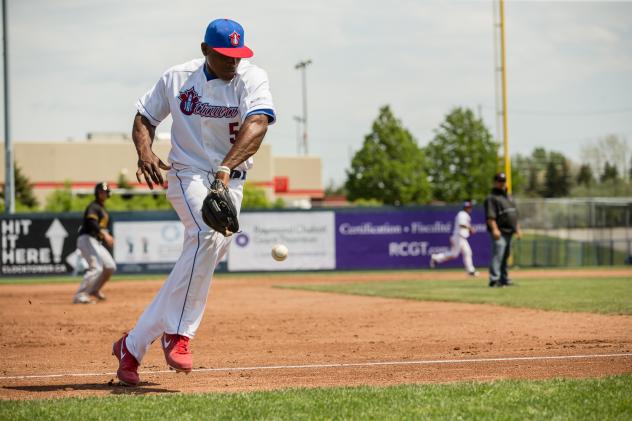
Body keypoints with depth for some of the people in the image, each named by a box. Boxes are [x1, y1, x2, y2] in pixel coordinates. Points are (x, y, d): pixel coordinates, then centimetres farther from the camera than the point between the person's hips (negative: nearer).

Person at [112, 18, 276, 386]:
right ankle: (178, 334, -25)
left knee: (199, 261, 0)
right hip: (188, 174, -2)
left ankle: (133, 346, 11)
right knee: (208, 235, -31)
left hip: (231, 180, 2)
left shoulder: (252, 78, -8)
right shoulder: (177, 78, -2)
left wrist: (225, 168, -41)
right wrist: (144, 151, -13)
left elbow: (257, 125, -25)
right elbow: (144, 117, 10)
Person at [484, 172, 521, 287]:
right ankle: (494, 279, -18)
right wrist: (494, 229, -24)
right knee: (498, 255, -15)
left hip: (509, 232, 9)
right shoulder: (492, 198, -6)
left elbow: (514, 214, 27)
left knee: (505, 256, 12)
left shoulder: (509, 197, 22)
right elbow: (490, 216, -15)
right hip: (499, 232, -9)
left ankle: (504, 279, 17)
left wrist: (517, 228, 21)